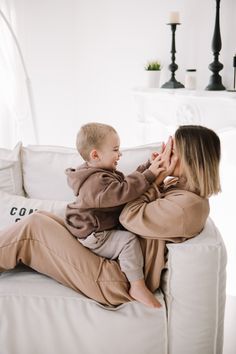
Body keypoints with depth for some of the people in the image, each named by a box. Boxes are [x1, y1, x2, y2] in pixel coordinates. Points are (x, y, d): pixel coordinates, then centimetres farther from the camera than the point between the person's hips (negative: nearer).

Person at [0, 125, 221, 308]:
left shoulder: (188, 205, -24)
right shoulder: (185, 188, 6)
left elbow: (129, 216, -17)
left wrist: (158, 177, -12)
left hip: (117, 282, -10)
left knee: (35, 226, -8)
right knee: (43, 220, 11)